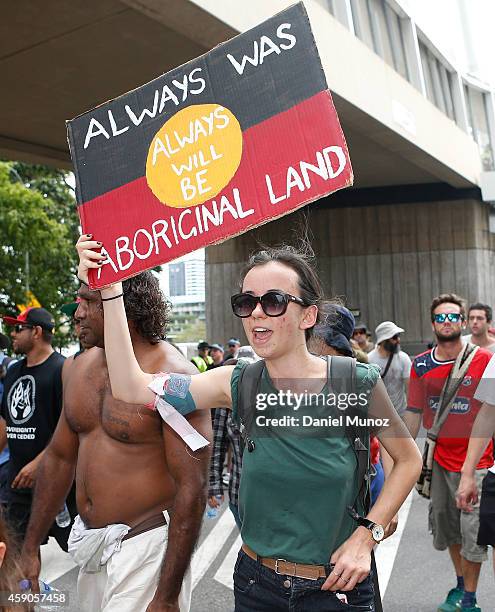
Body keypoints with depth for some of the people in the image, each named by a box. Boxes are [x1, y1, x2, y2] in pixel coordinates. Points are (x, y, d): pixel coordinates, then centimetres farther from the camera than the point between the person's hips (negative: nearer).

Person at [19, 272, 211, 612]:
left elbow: (191, 489, -20)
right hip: (91, 545, 7)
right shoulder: (80, 369, 5)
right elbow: (59, 458, 14)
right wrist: (31, 546, 15)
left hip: (145, 545, -7)